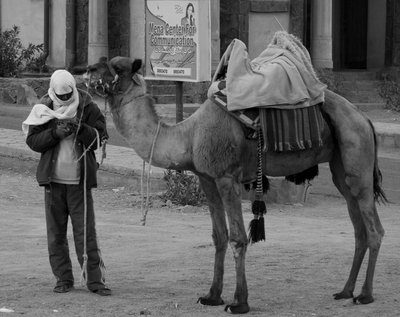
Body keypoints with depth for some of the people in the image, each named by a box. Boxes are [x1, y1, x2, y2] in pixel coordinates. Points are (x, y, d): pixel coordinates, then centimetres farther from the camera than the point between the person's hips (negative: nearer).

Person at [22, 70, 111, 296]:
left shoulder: (88, 109, -1)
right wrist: (55, 133, -18)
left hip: (80, 181, -2)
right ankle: (63, 279, 13)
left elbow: (101, 138, -4)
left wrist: (82, 129, -21)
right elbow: (32, 140, -2)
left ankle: (95, 280, -1)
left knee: (86, 232, -3)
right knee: (56, 233, 5)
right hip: (53, 180, 2)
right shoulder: (44, 109, 2)